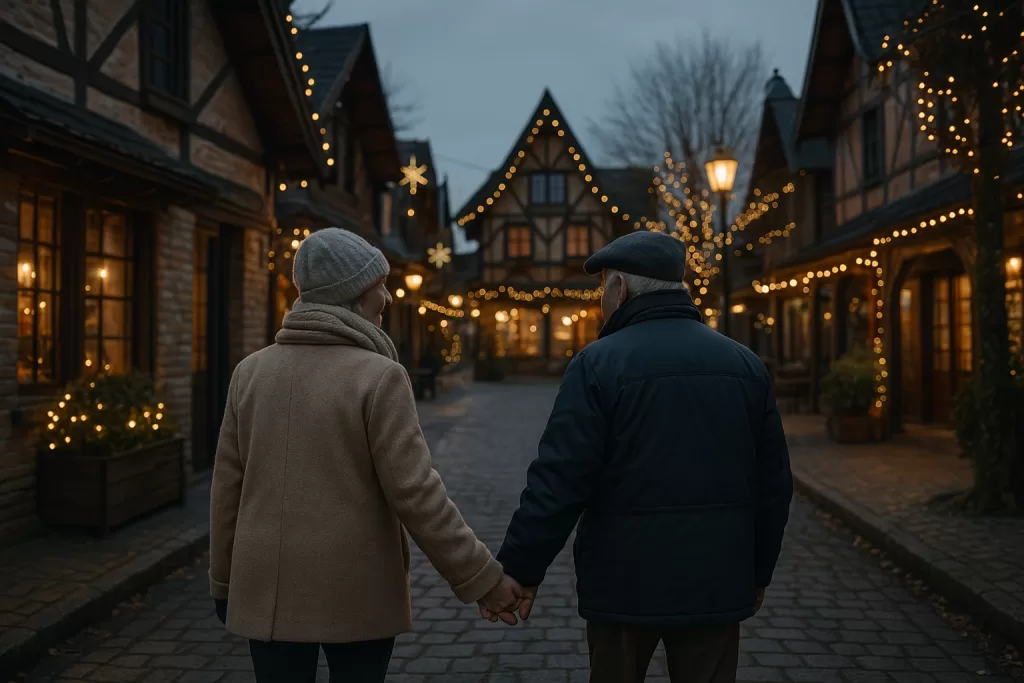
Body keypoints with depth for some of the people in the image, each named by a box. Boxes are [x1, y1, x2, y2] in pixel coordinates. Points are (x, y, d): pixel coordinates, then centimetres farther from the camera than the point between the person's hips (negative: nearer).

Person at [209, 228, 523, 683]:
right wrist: (481, 579, -10)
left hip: (269, 589, 4)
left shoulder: (251, 371, 0)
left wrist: (225, 580, 15)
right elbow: (415, 493, -18)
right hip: (355, 593, -4)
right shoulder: (379, 376, -15)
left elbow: (228, 487, 4)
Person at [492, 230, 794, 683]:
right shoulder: (744, 364, 3)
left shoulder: (599, 364, -11)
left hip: (625, 582, -3)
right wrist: (758, 570, 17)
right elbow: (773, 482, 7)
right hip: (715, 583, 4)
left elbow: (559, 481, -15)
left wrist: (520, 569, -6)